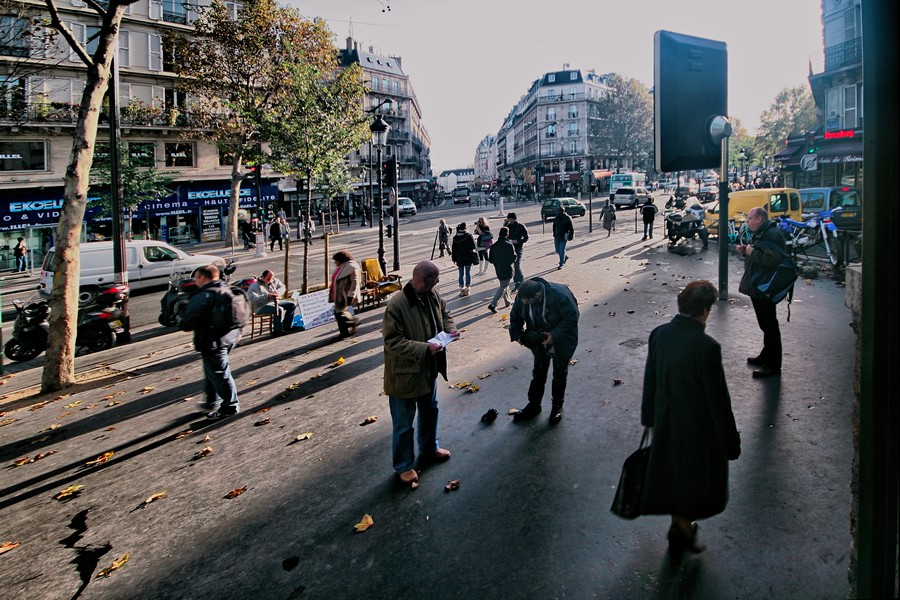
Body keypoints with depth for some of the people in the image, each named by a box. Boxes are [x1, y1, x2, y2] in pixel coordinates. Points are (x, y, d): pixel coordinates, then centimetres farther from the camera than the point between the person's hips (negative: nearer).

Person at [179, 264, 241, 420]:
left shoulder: (203, 296, -20)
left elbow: (187, 322, -19)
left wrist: (181, 321, 3)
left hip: (212, 342, -9)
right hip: (230, 338, 9)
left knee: (219, 374, 3)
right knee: (213, 371, 23)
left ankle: (230, 406, 14)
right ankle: (212, 402, 35)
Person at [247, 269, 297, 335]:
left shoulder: (274, 281, 7)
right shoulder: (255, 286, -13)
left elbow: (282, 287, 15)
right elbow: (252, 299, -26)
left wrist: (277, 292, -10)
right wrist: (267, 296, -31)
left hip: (274, 302, 8)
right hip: (261, 307, -8)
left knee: (292, 305, 1)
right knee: (279, 309, -34)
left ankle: (287, 326, 8)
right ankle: (278, 330, -21)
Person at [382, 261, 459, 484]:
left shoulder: (432, 295, -4)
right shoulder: (397, 305, -28)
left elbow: (444, 314, 14)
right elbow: (393, 342, -27)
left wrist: (451, 329, -7)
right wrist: (424, 348, -31)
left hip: (429, 369, 8)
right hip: (405, 375, -8)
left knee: (430, 411, 27)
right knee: (403, 423, 10)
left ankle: (429, 448, 51)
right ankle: (403, 466, 30)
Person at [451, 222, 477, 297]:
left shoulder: (455, 238, 0)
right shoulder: (469, 236, -10)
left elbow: (454, 249, 6)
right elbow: (473, 247, -9)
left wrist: (454, 259, 14)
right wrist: (475, 256, 0)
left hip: (459, 259, 3)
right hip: (468, 258, -2)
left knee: (461, 274, 10)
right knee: (468, 273, 7)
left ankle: (462, 289, 11)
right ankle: (467, 289, 9)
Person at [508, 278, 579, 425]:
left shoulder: (560, 295, -35)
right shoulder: (522, 298, -19)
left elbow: (572, 318, -27)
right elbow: (515, 318, -3)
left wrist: (554, 335, -33)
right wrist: (517, 335, -17)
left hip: (561, 342, -4)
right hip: (539, 340, 4)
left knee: (560, 374, 12)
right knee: (538, 373, 16)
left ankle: (557, 406, 31)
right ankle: (534, 405, 30)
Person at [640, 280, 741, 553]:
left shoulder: (658, 335, -10)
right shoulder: (707, 347, -28)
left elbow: (649, 381, 2)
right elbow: (718, 399, -20)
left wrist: (649, 416, 17)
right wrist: (730, 441, -7)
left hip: (665, 424, 6)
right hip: (698, 429, -5)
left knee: (673, 473, 24)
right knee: (698, 477, 20)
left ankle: (680, 524, 44)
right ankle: (683, 528, 31)